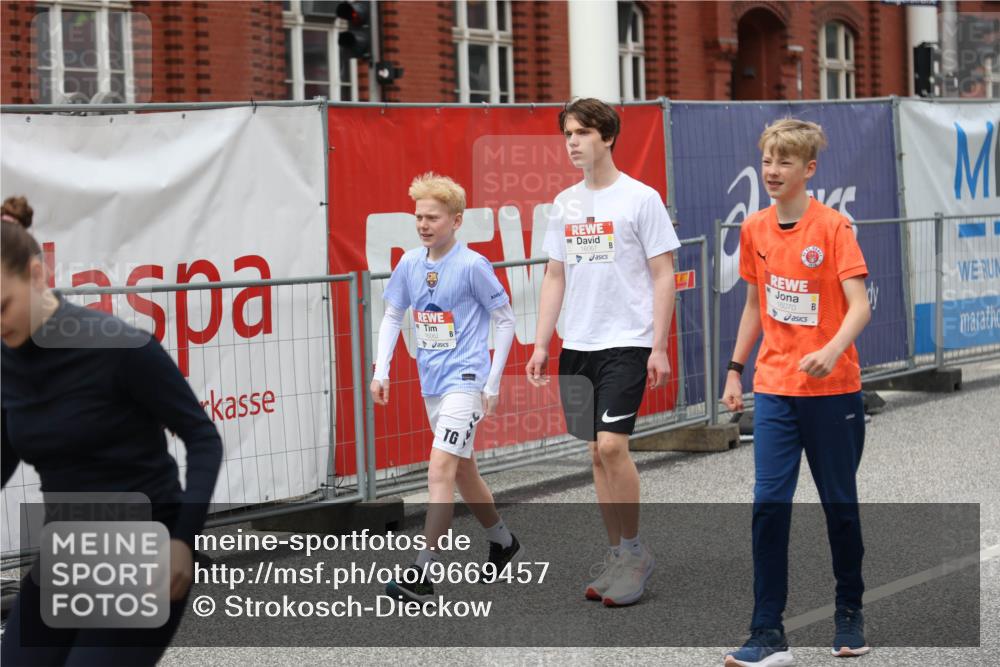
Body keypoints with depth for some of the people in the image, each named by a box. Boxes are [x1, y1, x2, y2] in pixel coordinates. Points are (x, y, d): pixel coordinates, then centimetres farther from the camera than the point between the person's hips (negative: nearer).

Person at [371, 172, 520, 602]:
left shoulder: (472, 265, -12)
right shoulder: (410, 264, 4)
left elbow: (506, 320, -5)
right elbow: (392, 316, 15)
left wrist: (493, 383, -6)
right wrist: (382, 370, 4)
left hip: (464, 381, -7)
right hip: (431, 384, 7)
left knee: (440, 472, -17)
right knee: (462, 471, 18)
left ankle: (423, 575, -19)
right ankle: (503, 543, 39)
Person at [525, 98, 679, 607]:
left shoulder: (641, 198, -5)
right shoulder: (564, 204, 11)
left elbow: (663, 276, -6)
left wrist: (659, 348, -11)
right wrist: (541, 345, 10)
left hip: (626, 344, -6)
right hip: (576, 346, 6)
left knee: (611, 445, -14)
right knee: (598, 451, 7)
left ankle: (634, 551, 0)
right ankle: (617, 556, 15)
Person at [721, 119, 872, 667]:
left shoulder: (833, 227, -10)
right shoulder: (754, 230, 5)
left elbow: (859, 305, -17)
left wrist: (833, 350, -35)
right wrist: (735, 369, 12)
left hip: (832, 390, -3)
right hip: (774, 390, 3)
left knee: (840, 504, 10)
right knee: (769, 504, -7)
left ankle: (849, 613, 29)